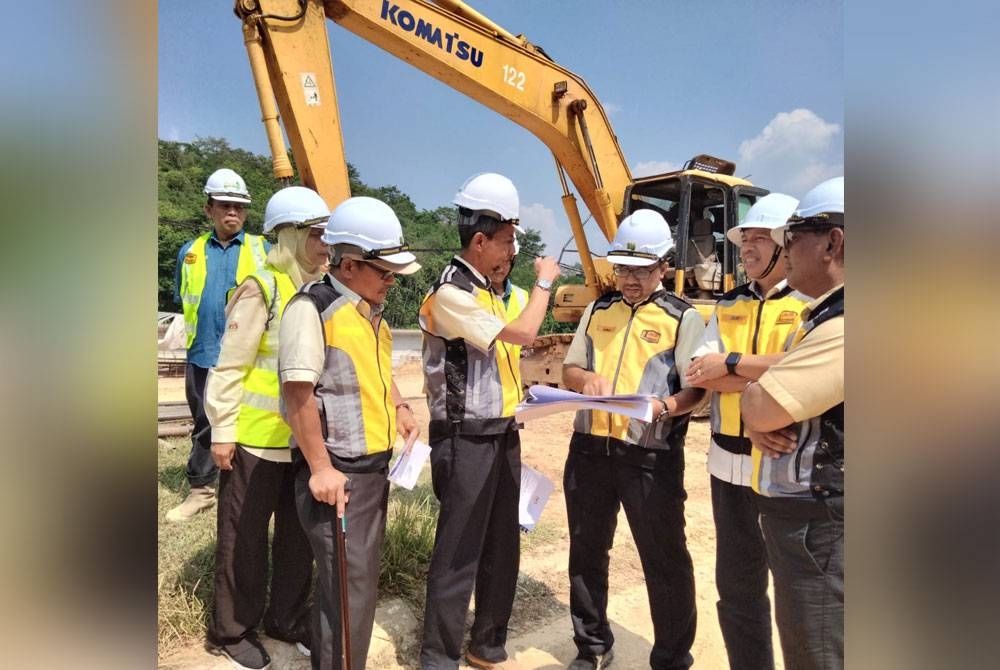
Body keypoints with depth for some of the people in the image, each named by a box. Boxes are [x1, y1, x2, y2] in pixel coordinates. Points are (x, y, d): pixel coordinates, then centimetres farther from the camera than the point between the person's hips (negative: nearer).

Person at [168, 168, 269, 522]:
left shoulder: (263, 250, 1)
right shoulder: (190, 251, 10)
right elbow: (183, 300, 21)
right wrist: (193, 332, 16)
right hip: (203, 356, 4)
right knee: (204, 425, 14)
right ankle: (200, 489, 27)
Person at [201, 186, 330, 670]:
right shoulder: (261, 289, -14)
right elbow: (229, 367, -13)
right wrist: (222, 431, -12)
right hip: (257, 438, -6)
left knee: (299, 534, 16)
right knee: (244, 538, 10)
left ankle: (287, 618, 35)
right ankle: (231, 630, 29)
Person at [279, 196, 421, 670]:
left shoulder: (371, 311, 11)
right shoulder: (313, 307, -16)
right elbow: (297, 390, -20)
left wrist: (400, 409, 9)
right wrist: (321, 468, -20)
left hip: (375, 466, 9)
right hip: (337, 473, -9)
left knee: (359, 576, 20)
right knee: (350, 588, -3)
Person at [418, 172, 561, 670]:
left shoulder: (485, 289, 14)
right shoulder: (450, 293, -16)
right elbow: (521, 334, -22)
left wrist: (522, 392, 10)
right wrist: (544, 281, -8)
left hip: (502, 433, 9)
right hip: (467, 439, -9)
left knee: (502, 548, 16)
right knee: (458, 554, 2)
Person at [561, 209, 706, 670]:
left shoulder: (683, 318, -1)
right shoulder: (598, 309, 12)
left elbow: (695, 389, -7)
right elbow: (569, 370, 13)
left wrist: (665, 406, -27)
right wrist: (587, 378, -9)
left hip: (652, 456, -4)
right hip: (589, 448, 5)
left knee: (665, 561, 6)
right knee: (586, 552, 16)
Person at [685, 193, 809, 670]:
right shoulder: (728, 306, 9)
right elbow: (698, 375, -3)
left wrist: (733, 364, -15)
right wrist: (772, 373, -14)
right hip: (731, 462, 5)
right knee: (737, 583, 16)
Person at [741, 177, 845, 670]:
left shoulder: (841, 325, -23)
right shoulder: (823, 315, 12)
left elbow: (761, 406, -26)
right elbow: (764, 405, 14)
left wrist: (751, 397, -4)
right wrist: (758, 419, -8)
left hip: (819, 530, -10)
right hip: (803, 518, 10)